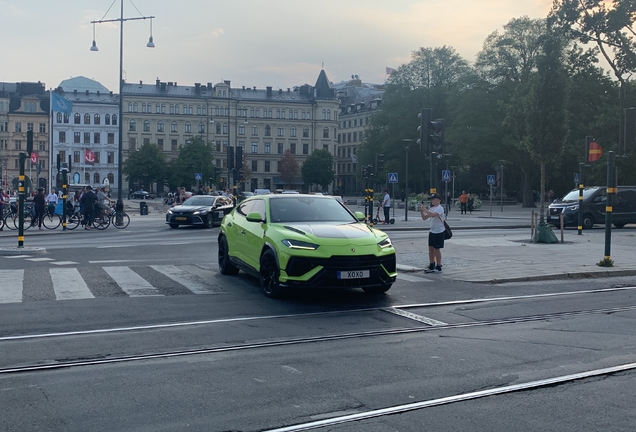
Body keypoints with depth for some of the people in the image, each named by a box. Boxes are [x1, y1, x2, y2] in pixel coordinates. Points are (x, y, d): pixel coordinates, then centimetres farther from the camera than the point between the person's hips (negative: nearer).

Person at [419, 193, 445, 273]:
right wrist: (421, 210, -4)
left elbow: (433, 214, -34)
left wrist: (425, 209, -27)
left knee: (437, 249, -2)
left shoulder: (440, 208, -15)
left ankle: (438, 267, 7)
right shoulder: (432, 208, 11)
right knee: (431, 248, 10)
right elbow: (424, 218, 10)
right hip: (432, 231, 8)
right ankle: (431, 267, 18)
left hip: (439, 232, -8)